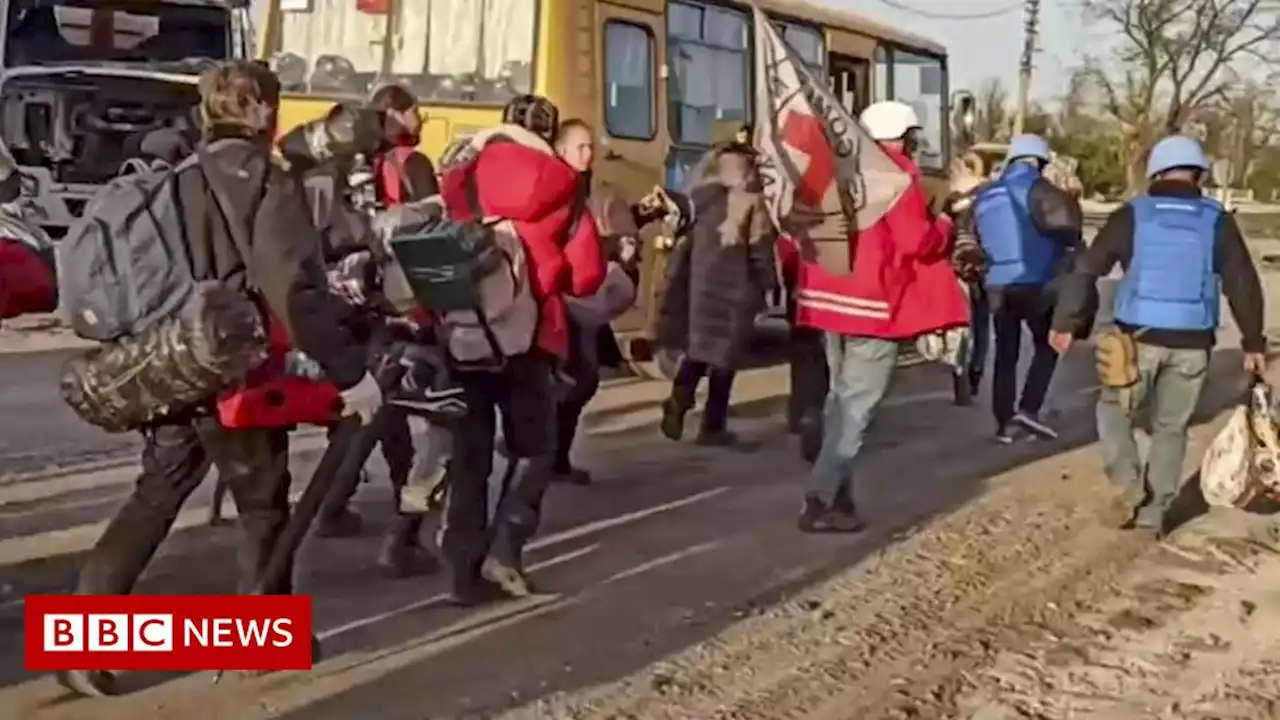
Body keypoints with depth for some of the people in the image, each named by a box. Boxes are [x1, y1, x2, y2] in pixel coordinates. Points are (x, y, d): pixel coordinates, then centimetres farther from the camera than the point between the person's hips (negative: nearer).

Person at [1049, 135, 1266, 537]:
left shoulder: (1133, 215, -1)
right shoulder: (1217, 221, 3)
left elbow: (1087, 269, -2)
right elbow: (1243, 285, 1)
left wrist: (1066, 323, 5)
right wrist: (1253, 343, 8)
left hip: (1139, 336, -2)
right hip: (1192, 342, 2)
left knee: (1115, 411, 17)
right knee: (1171, 426, 15)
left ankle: (1132, 490, -2)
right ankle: (1154, 513, 17)